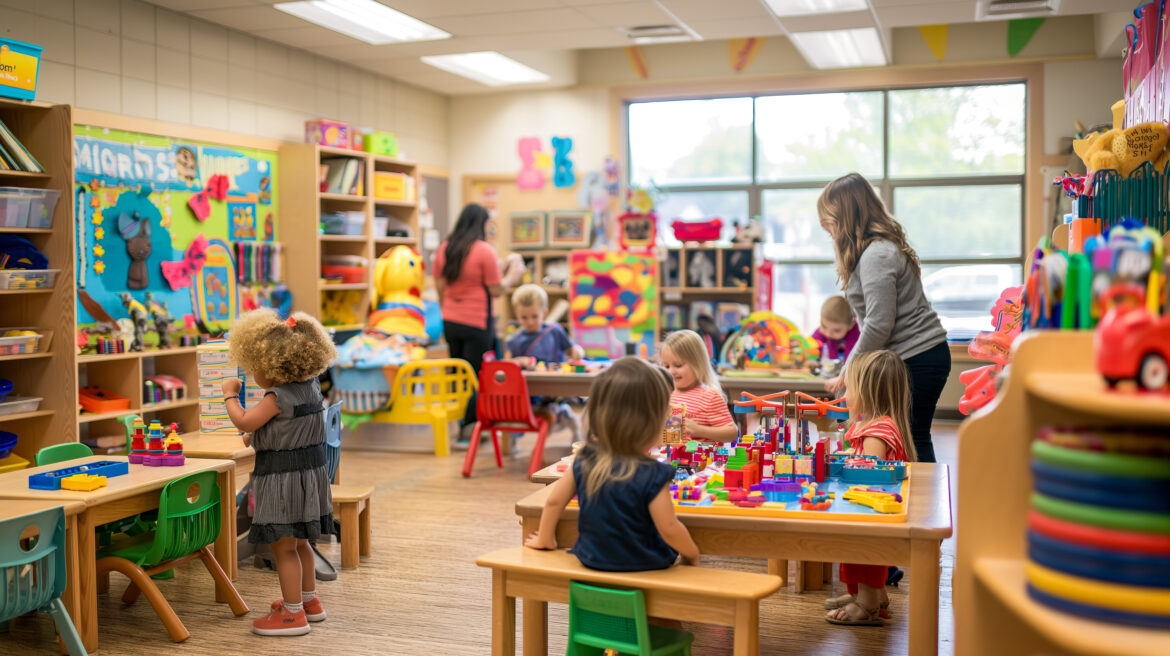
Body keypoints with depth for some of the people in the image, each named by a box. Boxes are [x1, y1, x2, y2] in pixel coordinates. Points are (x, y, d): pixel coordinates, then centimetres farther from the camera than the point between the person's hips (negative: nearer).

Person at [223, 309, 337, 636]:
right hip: (309, 472, 10)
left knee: (284, 546, 0)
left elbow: (243, 422, -17)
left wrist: (230, 394, -2)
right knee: (299, 542, 22)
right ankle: (309, 600, 34)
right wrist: (259, 437, 24)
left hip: (283, 477, -10)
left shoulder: (278, 397, -20)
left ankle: (293, 613, 7)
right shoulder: (310, 387, 7)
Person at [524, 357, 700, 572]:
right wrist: (692, 554, 0)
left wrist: (545, 540, 16)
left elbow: (554, 501, 0)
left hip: (592, 560, 6)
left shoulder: (584, 462, -9)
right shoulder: (653, 476, -25)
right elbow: (669, 529, -20)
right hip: (644, 567, -6)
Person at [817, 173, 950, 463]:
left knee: (913, 444, -7)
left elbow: (878, 326, -19)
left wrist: (847, 373, -10)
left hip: (916, 360, -10)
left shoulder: (876, 256, -16)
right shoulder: (883, 247, 16)